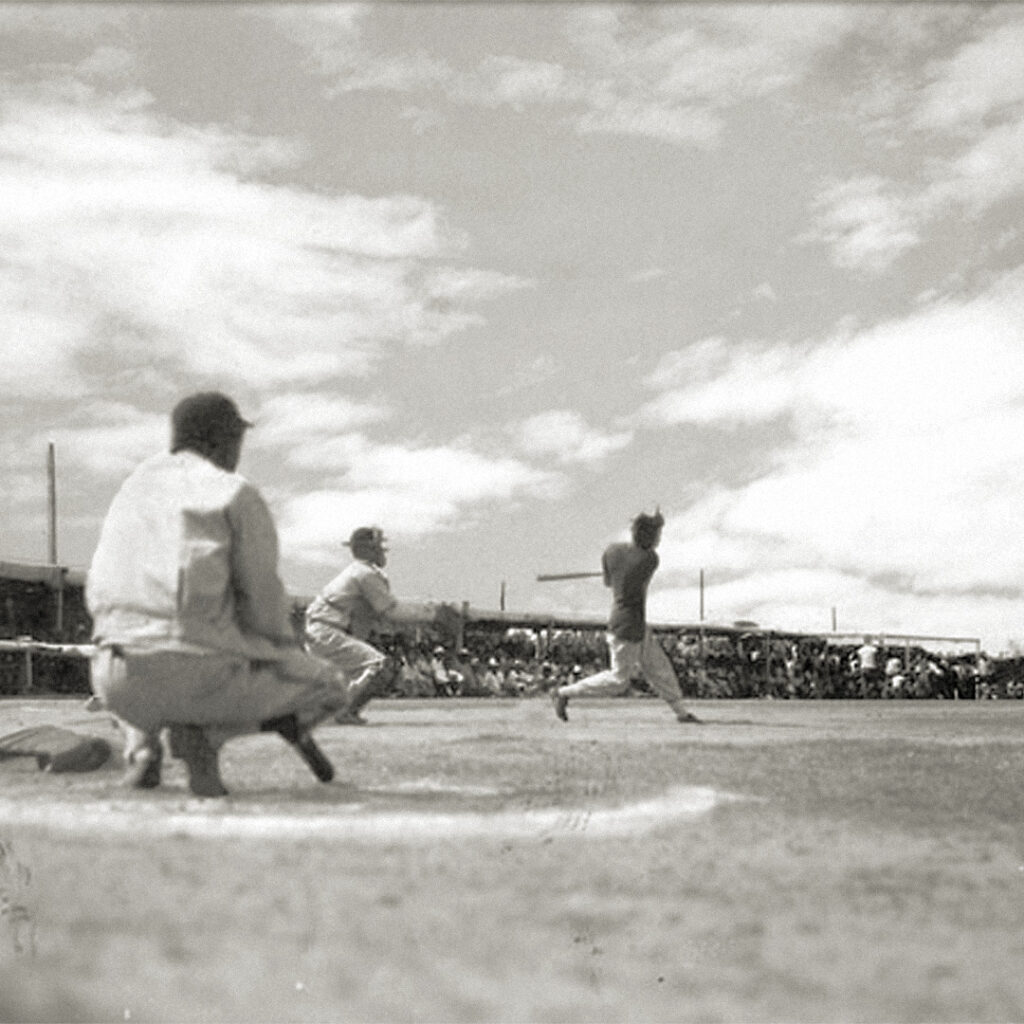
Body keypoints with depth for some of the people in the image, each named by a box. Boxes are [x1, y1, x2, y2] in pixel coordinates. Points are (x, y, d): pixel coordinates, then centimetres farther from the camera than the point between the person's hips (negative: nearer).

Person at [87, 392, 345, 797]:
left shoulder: (133, 487, 19)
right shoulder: (237, 494, 1)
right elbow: (263, 600, -5)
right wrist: (290, 650, 17)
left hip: (120, 686, 5)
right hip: (203, 673, -5)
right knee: (326, 689, 18)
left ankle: (142, 748, 9)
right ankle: (200, 731, -7)